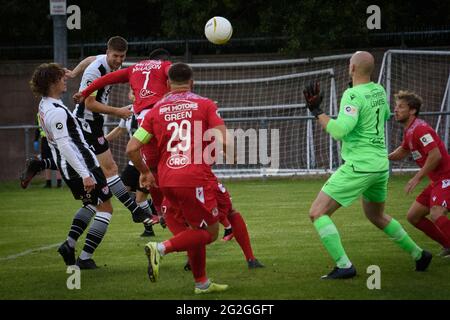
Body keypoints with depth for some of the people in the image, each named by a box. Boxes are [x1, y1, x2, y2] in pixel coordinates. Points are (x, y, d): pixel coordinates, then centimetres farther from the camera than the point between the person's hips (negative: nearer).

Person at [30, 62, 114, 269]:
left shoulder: (44, 106, 8)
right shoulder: (56, 112, -23)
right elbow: (64, 145, -28)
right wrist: (84, 174, -30)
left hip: (67, 168, 10)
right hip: (82, 166, -10)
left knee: (91, 204, 27)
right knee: (105, 208, -1)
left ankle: (70, 244, 14)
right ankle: (85, 258, -6)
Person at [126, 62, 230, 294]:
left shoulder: (156, 110, 10)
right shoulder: (205, 105, 2)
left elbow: (132, 149, 5)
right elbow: (223, 143, -8)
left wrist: (145, 172, 22)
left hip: (166, 180, 5)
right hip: (195, 178, -5)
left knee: (197, 228, 20)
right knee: (210, 232, 4)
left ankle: (201, 282, 19)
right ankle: (162, 248, -16)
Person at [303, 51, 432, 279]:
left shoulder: (353, 95, -17)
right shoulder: (379, 91, 7)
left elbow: (339, 131, -28)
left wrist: (316, 111, -18)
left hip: (359, 165, -9)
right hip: (381, 164, 9)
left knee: (317, 212, -7)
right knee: (377, 216, 30)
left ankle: (344, 266, -17)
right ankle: (418, 254, 34)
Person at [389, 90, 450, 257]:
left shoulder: (420, 129, -17)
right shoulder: (409, 131, 14)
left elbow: (436, 155, -26)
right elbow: (403, 151, 33)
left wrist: (417, 178, -20)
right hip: (436, 181, 11)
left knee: (436, 215, -31)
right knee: (413, 216, 12)